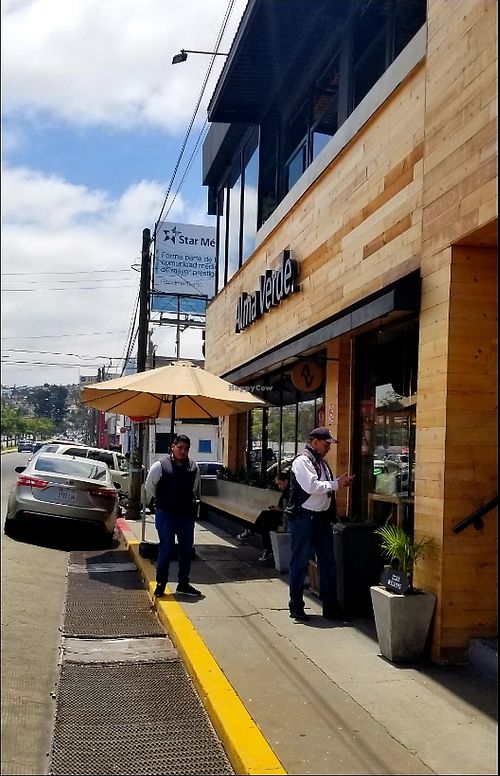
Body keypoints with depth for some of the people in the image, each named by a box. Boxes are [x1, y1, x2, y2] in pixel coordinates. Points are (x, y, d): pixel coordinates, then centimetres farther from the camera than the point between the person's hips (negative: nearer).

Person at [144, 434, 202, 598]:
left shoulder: (194, 467, 3)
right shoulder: (160, 466, -10)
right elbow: (149, 486, 3)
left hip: (186, 515, 5)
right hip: (165, 515, -5)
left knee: (187, 549, 11)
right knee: (166, 549, -4)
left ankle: (183, 585, 24)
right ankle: (160, 584, 11)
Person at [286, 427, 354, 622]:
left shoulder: (321, 462, 15)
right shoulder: (302, 461, -13)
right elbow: (311, 486, -23)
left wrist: (340, 482, 1)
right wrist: (337, 484, -16)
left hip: (322, 518, 9)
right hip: (303, 518, -9)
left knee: (328, 562, 11)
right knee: (300, 563, 2)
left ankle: (330, 607, 19)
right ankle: (296, 607, 13)